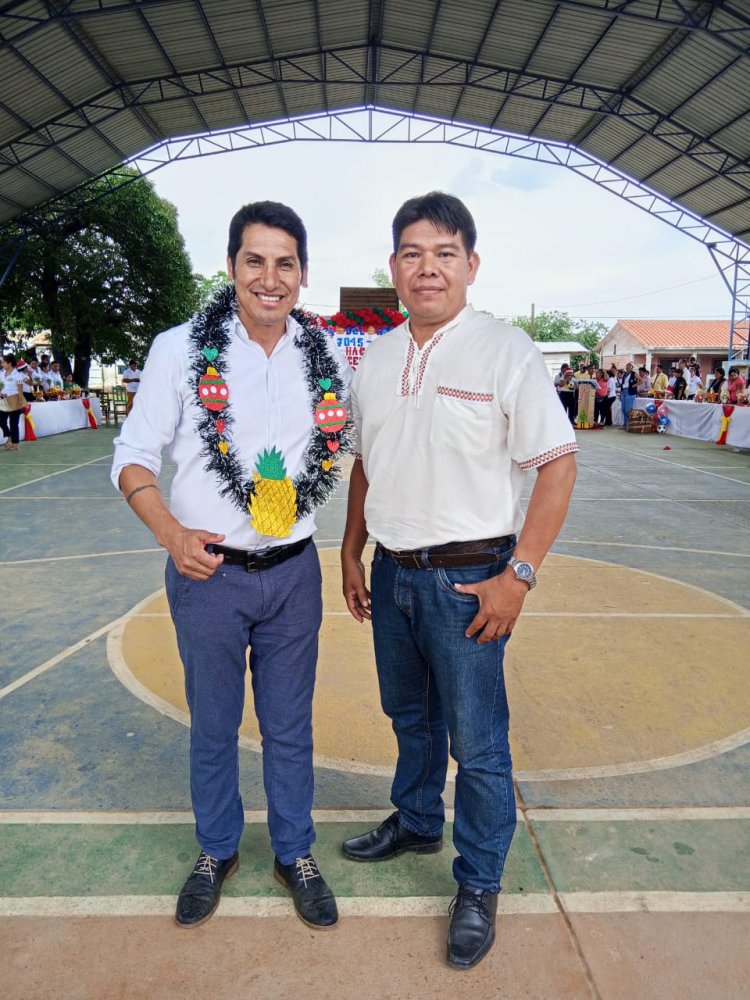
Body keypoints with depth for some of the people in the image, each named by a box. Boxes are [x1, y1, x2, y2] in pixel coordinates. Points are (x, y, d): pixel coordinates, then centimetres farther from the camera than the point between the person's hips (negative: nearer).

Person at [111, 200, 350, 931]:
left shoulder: (327, 357, 0)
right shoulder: (180, 349, -7)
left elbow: (347, 450, 13)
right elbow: (133, 457, -2)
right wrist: (172, 535, -15)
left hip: (293, 572, 2)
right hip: (207, 572, -1)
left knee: (290, 726, 15)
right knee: (213, 725, 17)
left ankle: (294, 854, 39)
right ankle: (216, 852, 42)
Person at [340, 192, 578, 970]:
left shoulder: (505, 351, -10)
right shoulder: (374, 359, 8)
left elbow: (557, 464, -12)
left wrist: (519, 573, -17)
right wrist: (350, 553, 13)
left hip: (467, 577, -5)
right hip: (391, 571, 6)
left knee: (476, 740, 7)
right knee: (409, 715, 23)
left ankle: (479, 885, 29)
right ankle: (416, 822, 48)